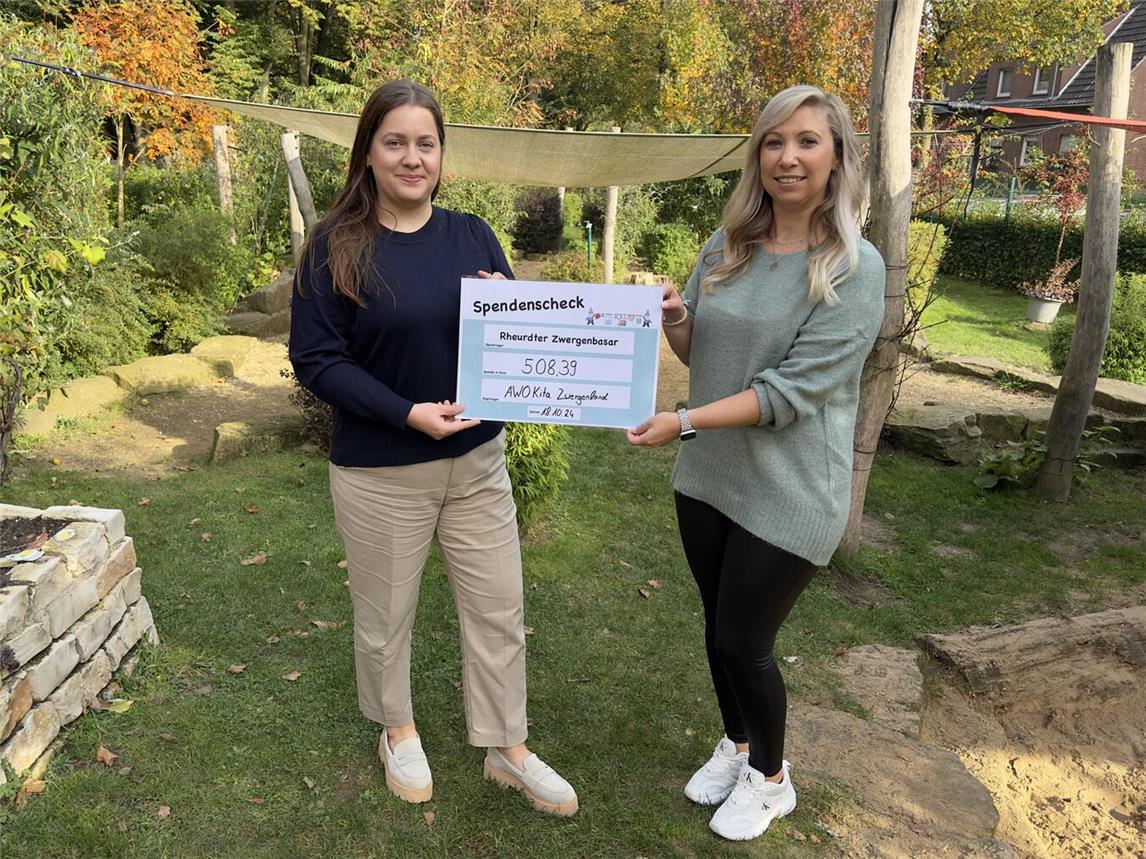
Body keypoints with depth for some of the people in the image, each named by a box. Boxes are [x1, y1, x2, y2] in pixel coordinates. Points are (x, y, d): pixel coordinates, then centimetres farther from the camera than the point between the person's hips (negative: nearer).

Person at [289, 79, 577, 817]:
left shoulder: (472, 236, 2)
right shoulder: (335, 248, -9)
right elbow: (315, 360, -12)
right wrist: (407, 413, -22)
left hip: (477, 460, 4)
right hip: (380, 472, -3)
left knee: (499, 611, 11)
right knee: (386, 615, 15)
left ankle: (508, 750, 31)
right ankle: (399, 732, 41)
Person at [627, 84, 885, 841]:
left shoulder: (855, 268, -14)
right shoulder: (727, 246, 2)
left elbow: (793, 390, -21)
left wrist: (685, 421, -25)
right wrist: (672, 317, -12)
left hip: (788, 493, -5)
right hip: (708, 476, 5)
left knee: (743, 643, 5)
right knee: (720, 629, 18)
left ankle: (770, 778, 35)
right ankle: (737, 746, 46)